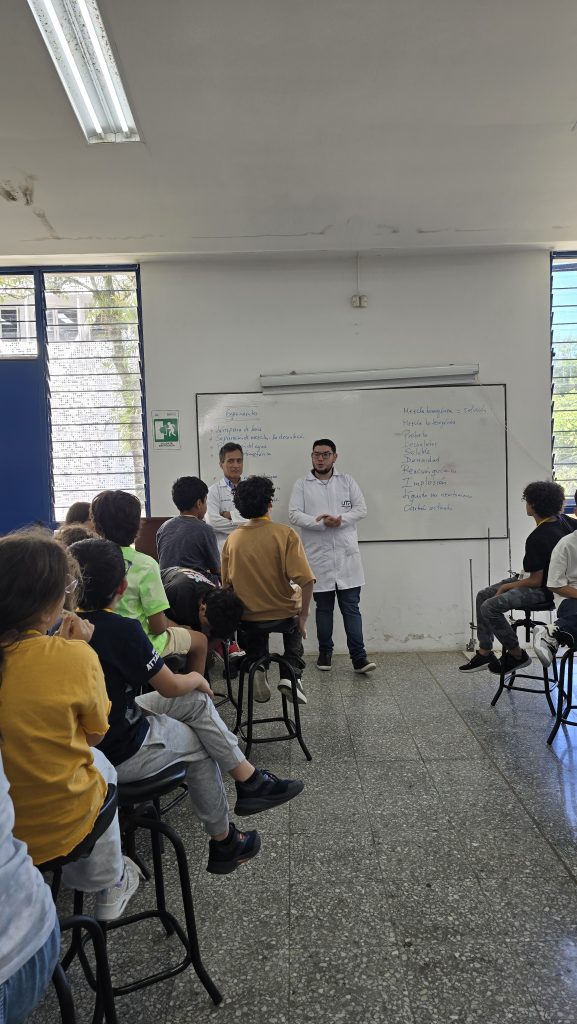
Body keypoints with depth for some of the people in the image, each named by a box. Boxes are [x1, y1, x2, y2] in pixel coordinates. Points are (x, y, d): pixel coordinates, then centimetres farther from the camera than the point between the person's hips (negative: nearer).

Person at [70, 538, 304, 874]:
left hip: (85, 739, 7)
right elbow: (171, 687, -15)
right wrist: (197, 678, 4)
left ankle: (250, 781, 17)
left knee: (197, 702, 12)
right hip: (118, 756, -7)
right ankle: (223, 842, 34)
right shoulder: (122, 630, -25)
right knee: (198, 743, 19)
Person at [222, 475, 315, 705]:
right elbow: (305, 580, -20)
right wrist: (303, 616, -7)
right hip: (282, 615, -2)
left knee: (252, 628, 35)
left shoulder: (233, 538, -5)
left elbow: (226, 584, 4)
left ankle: (256, 668, 11)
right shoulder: (285, 534, -15)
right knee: (295, 626, 31)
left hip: (246, 617, 2)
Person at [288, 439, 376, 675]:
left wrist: (340, 519, -15)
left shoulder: (347, 481, 10)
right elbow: (294, 514, -5)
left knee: (351, 607, 0)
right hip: (318, 556, 0)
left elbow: (361, 508, 3)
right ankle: (325, 653, 24)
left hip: (347, 555, 1)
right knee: (324, 608, 10)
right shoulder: (302, 485, 5)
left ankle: (358, 657, 1)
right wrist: (321, 523, -18)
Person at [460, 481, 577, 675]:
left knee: (490, 607, -25)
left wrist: (506, 586, -9)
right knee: (483, 596, 6)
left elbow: (535, 581, -22)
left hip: (543, 589, -10)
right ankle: (484, 653, 8)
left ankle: (517, 655, -6)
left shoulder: (537, 539, -26)